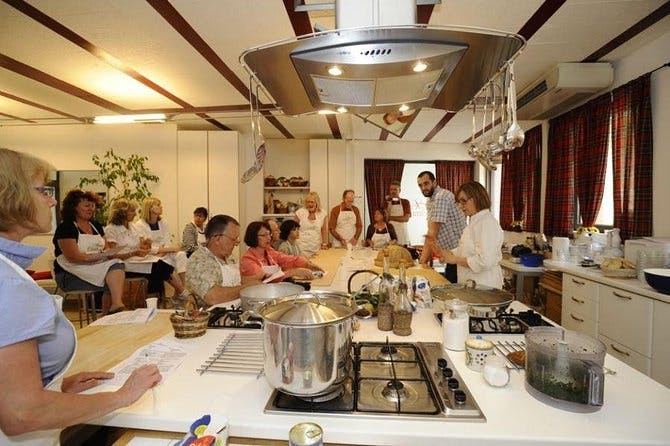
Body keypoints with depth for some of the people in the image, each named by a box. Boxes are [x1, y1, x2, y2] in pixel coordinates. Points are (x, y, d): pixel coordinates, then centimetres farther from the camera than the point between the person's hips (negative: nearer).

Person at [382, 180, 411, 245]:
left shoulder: (405, 202, 3)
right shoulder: (386, 203, 7)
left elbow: (406, 218, -7)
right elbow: (384, 219, 2)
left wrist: (390, 217, -9)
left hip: (402, 233, 0)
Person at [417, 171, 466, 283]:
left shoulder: (442, 196, -19)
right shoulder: (429, 201, 12)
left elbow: (433, 232, -23)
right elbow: (431, 230, 8)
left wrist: (424, 258, -22)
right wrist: (426, 254, -1)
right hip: (451, 253, 9)